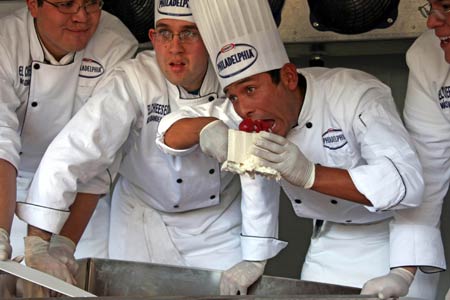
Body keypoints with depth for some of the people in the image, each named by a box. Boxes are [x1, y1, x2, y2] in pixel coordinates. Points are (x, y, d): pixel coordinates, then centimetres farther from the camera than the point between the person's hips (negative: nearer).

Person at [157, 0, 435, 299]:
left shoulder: (359, 95, -27)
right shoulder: (253, 105, -9)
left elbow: (407, 182, -38)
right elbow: (171, 129, -3)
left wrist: (308, 173, -45)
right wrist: (206, 128, -27)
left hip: (392, 241, -5)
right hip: (329, 244, 5)